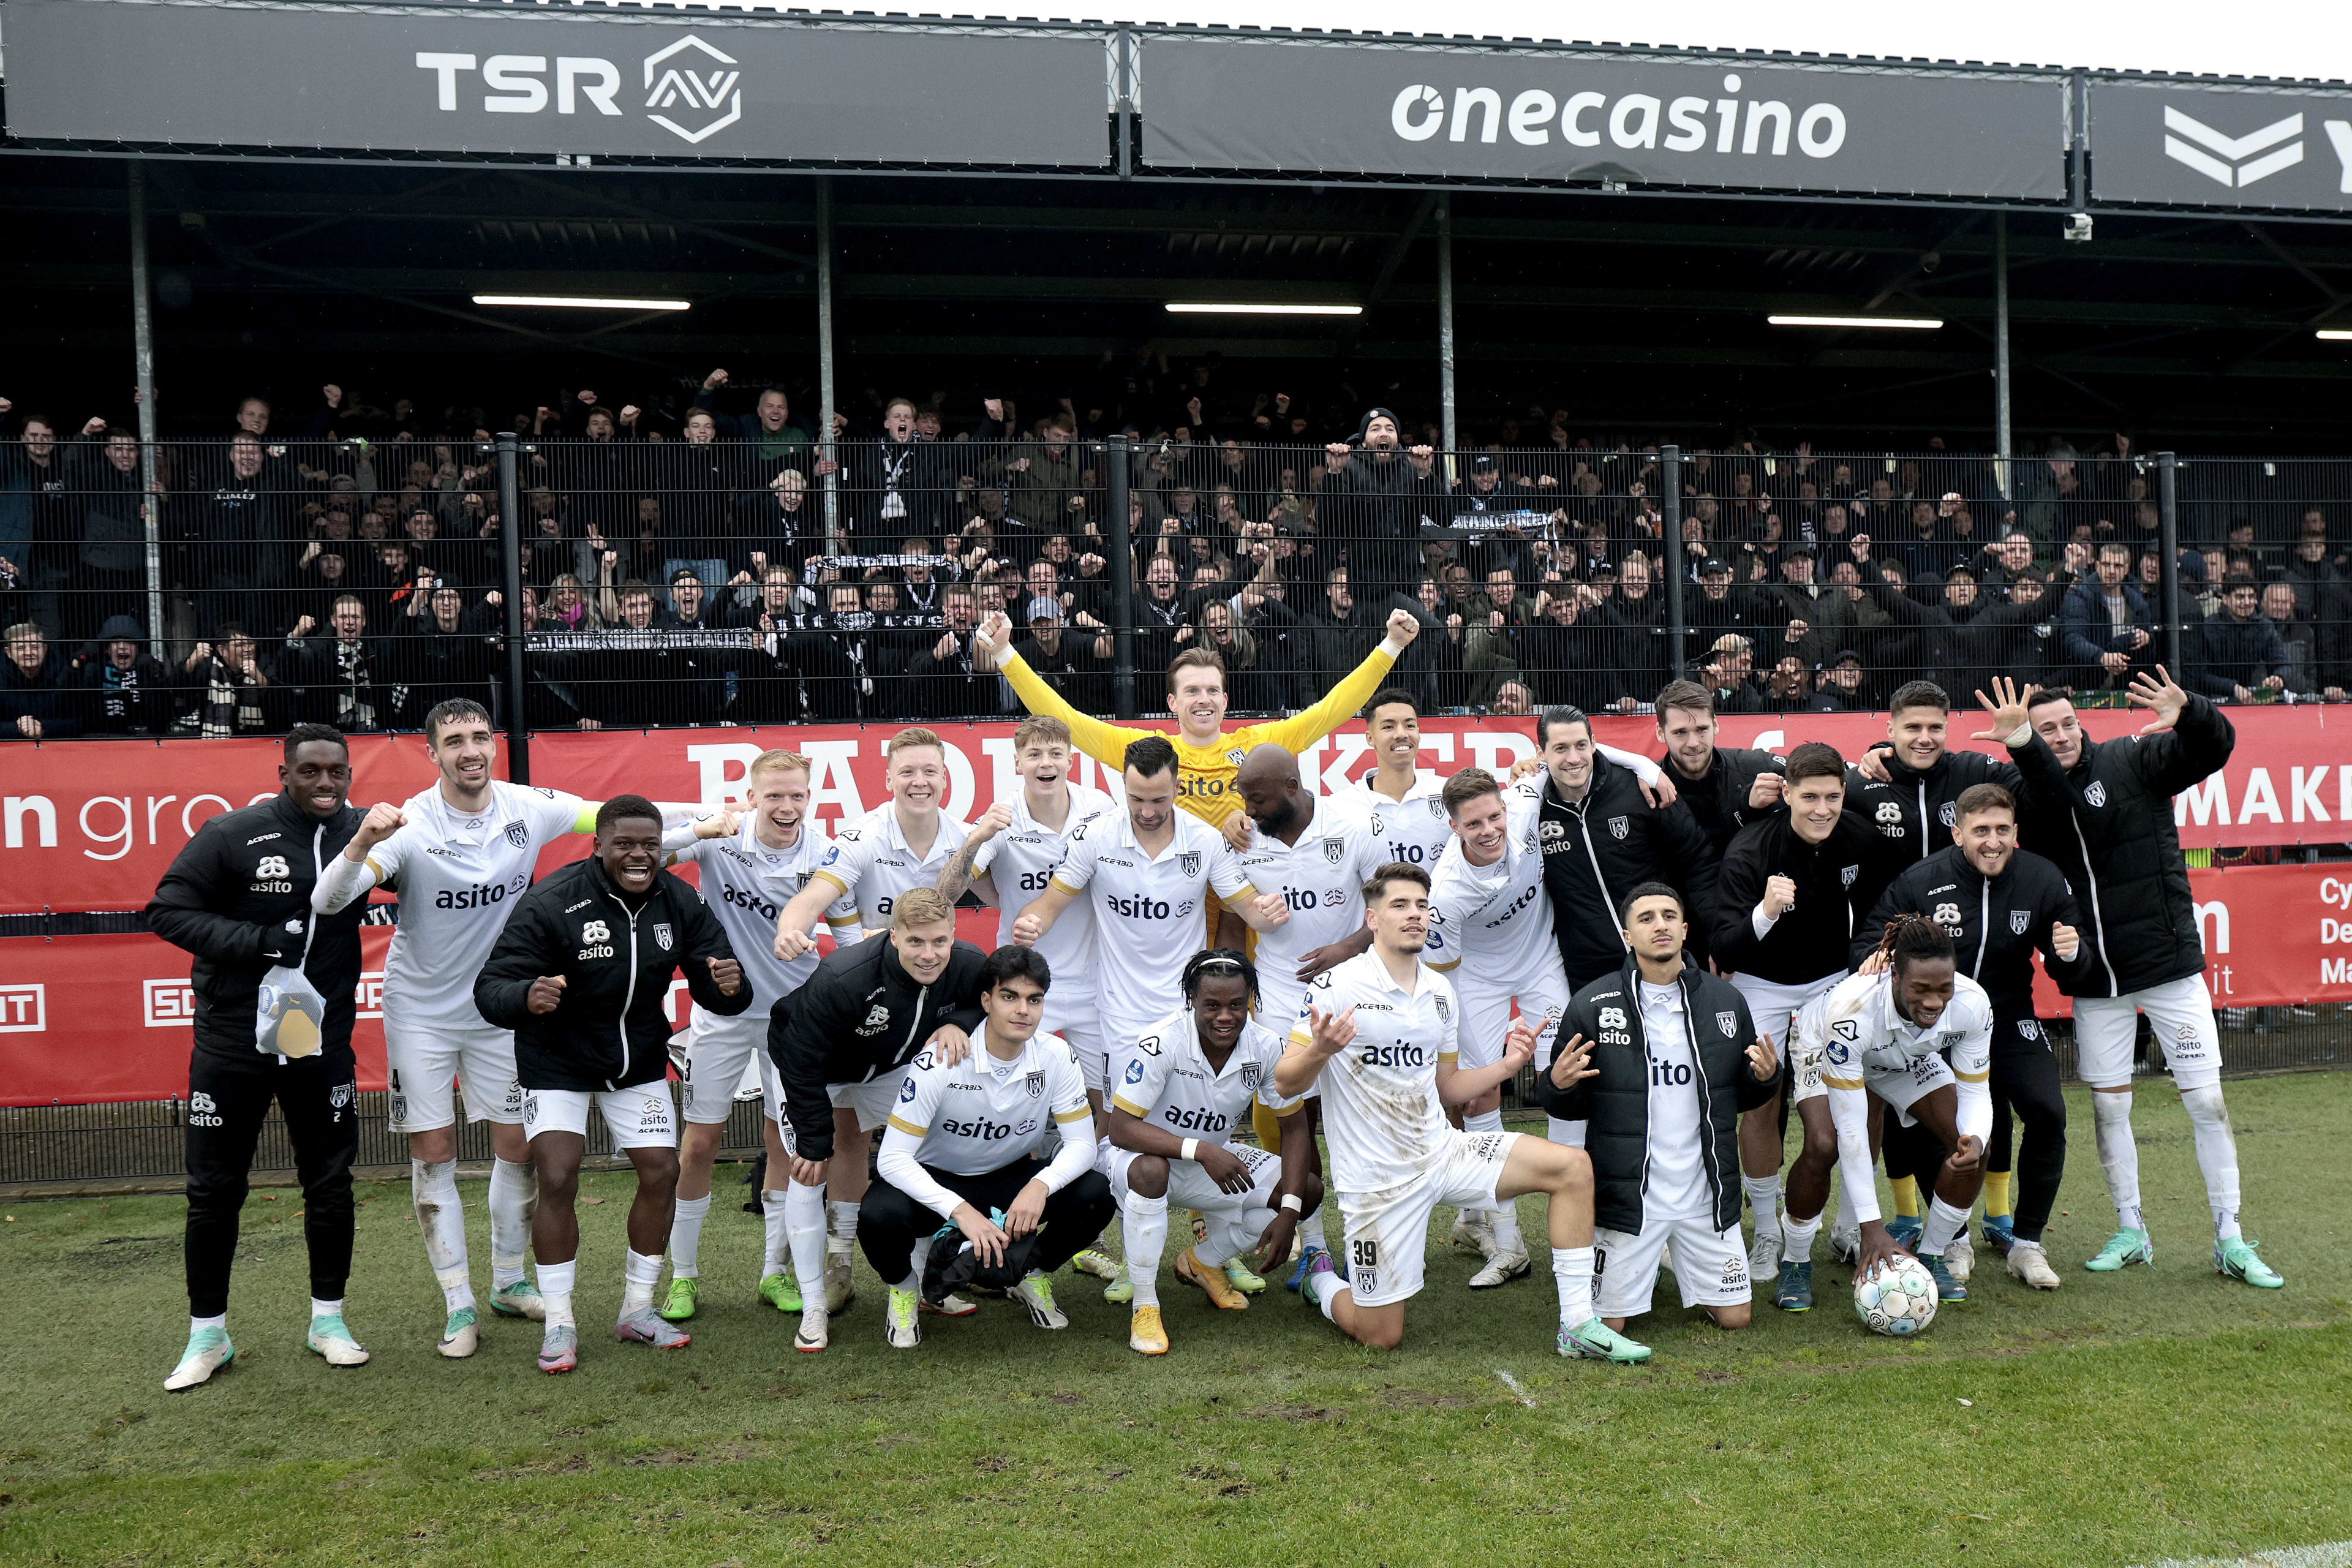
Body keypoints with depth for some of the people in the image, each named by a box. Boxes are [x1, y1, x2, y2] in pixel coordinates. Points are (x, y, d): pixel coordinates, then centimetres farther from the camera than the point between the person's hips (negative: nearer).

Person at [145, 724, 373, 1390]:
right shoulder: (233, 835, -11)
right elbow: (167, 911, -10)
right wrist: (261, 941, -19)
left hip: (322, 1042, 2)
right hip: (231, 1044, -2)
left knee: (330, 1185, 9)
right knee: (214, 1191, 8)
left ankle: (328, 1320, 26)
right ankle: (208, 1335, 24)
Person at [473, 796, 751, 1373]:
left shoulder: (679, 902, -11)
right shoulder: (551, 904, -25)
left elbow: (715, 990, -10)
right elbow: (490, 988, -27)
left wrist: (729, 987, -35)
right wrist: (527, 997, -50)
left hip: (640, 1060, 4)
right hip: (558, 1060, -4)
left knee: (662, 1172, 0)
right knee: (558, 1180, -13)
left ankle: (637, 1312, 18)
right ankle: (559, 1323, 3)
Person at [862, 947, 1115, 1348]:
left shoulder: (1056, 1057, -15)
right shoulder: (940, 1063, -26)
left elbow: (1081, 1143, -12)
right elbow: (892, 1158, -26)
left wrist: (1040, 1186, -34)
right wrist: (960, 1210, -40)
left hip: (1012, 1179, 3)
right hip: (935, 1181, -3)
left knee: (1096, 1194, -23)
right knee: (879, 1216, -35)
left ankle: (1032, 1277, 8)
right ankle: (904, 1288, 2)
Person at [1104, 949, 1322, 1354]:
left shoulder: (1267, 1047, -16)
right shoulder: (1162, 1043, -30)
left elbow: (1294, 1128, -8)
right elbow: (1121, 1127, -32)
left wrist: (1288, 1211, -19)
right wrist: (1201, 1150, -43)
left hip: (1215, 1160, 5)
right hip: (1145, 1153, -5)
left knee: (1310, 1191, -10)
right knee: (1149, 1171, -40)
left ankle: (1205, 1261, 12)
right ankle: (1144, 1307, -19)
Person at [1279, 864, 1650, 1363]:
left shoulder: (1441, 992, 8)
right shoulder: (1336, 987, -13)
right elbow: (1286, 1083, -14)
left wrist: (1507, 1066, 1)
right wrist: (1320, 1050, -35)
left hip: (1442, 1150, 6)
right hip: (1377, 1176, -6)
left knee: (1572, 1166, -11)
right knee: (1381, 1337, -1)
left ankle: (1578, 1326, -3)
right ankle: (1321, 1281, 33)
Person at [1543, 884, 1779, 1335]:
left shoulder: (1726, 1001, 3)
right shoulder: (1592, 1006, -7)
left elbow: (1746, 1098, 13)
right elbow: (1570, 1108, 0)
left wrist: (1766, 1077, -8)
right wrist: (1559, 1086, -22)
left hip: (1706, 1194, 3)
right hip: (1626, 1195, -2)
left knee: (1734, 1318, 8)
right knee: (1607, 1326, 0)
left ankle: (1676, 1258, 36)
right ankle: (1642, 1262, 32)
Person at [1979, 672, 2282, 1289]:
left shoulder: (2133, 760, -4)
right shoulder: (2028, 791, -1)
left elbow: (2215, 748, -16)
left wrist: (2189, 714, -38)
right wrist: (2022, 744, -44)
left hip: (2169, 965, -2)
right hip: (2094, 980, 2)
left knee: (2207, 1101, 1)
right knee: (2108, 1106, 9)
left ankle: (2231, 1242, 13)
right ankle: (2131, 1232, 25)